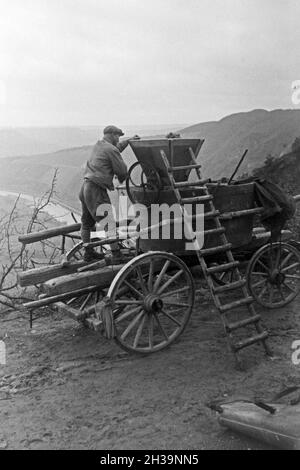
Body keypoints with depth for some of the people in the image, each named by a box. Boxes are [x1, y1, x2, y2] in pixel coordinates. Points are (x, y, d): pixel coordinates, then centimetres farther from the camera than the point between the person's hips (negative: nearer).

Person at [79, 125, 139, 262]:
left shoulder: (98, 145, 16)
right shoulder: (111, 150, -9)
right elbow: (121, 170, -5)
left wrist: (128, 141, 39)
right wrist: (122, 179, 16)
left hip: (85, 186, 9)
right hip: (96, 189, -9)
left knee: (87, 223, 16)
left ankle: (88, 252, 26)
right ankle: (116, 254, -5)